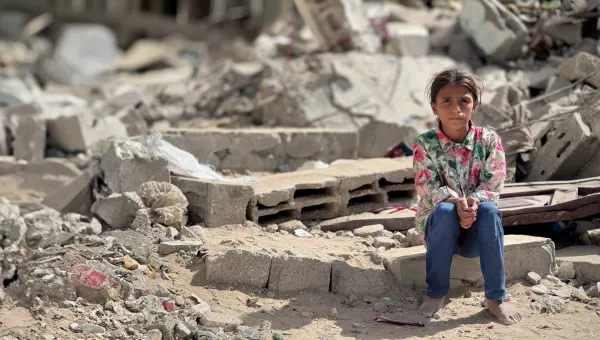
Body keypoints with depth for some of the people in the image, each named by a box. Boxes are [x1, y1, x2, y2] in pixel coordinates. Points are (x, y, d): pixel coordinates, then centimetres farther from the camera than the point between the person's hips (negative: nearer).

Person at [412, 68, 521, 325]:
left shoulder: (489, 140, -5)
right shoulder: (425, 144, -8)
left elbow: (493, 186, -11)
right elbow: (429, 188, -16)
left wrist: (473, 202, -33)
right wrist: (457, 203, -35)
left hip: (477, 231, 1)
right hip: (439, 227, -1)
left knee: (489, 209, -32)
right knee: (445, 211, -35)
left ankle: (496, 297, -25)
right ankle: (436, 293, -21)